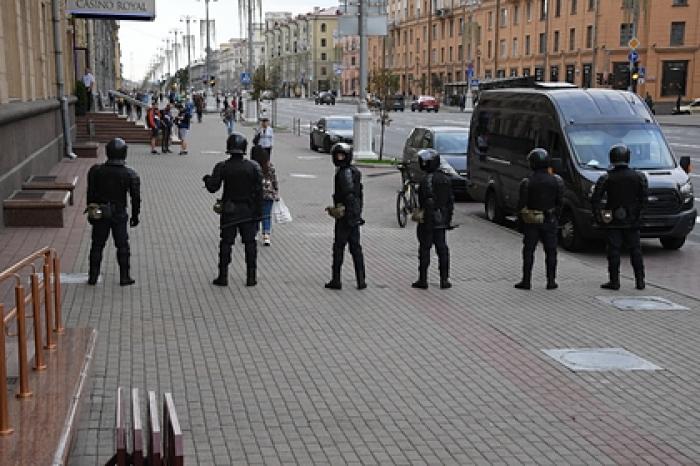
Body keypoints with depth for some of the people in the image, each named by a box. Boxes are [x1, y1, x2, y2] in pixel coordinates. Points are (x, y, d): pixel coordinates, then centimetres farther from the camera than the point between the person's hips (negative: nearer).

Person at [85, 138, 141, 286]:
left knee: (97, 245, 11)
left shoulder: (96, 171, -8)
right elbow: (136, 197, -6)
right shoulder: (130, 174, -11)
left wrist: (91, 210, 12)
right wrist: (135, 215, 6)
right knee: (122, 246, 9)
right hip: (119, 214, -1)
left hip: (100, 214, 1)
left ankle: (93, 277, 16)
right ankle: (124, 277, 12)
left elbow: (90, 194, 0)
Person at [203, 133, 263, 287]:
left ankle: (223, 277, 7)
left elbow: (213, 187, -8)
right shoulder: (253, 167, -6)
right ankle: (251, 277, 9)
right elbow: (259, 191, -6)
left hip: (229, 211, 0)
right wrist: (259, 211, -1)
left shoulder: (222, 167, -8)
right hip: (248, 210, 0)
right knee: (250, 243, 7)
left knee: (226, 243, 7)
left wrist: (207, 179, 14)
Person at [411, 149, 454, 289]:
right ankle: (444, 280, 11)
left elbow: (429, 201, -23)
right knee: (442, 249, 10)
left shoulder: (427, 180, -15)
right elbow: (451, 200, 12)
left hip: (428, 220, -7)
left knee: (424, 249, 0)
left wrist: (421, 212, -15)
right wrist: (448, 219, 17)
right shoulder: (445, 179, 9)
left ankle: (423, 279, 4)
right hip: (442, 221, 7)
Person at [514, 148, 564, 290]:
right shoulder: (556, 181, -4)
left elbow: (522, 204, -8)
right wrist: (556, 218, 12)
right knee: (551, 251, 9)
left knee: (528, 251, 6)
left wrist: (521, 220, 5)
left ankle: (526, 281, 7)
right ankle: (551, 281, 11)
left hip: (531, 221, -2)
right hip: (550, 221, 2)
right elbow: (560, 202, 0)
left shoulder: (527, 182, -11)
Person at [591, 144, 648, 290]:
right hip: (632, 221, 2)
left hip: (613, 222, -2)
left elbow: (595, 199, -8)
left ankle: (614, 281, 2)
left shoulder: (606, 178, -5)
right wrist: (638, 213, 0)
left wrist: (599, 216, -1)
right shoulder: (638, 176, -1)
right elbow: (644, 197, -7)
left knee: (613, 251, 2)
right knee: (635, 251, 8)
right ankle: (640, 281, 10)